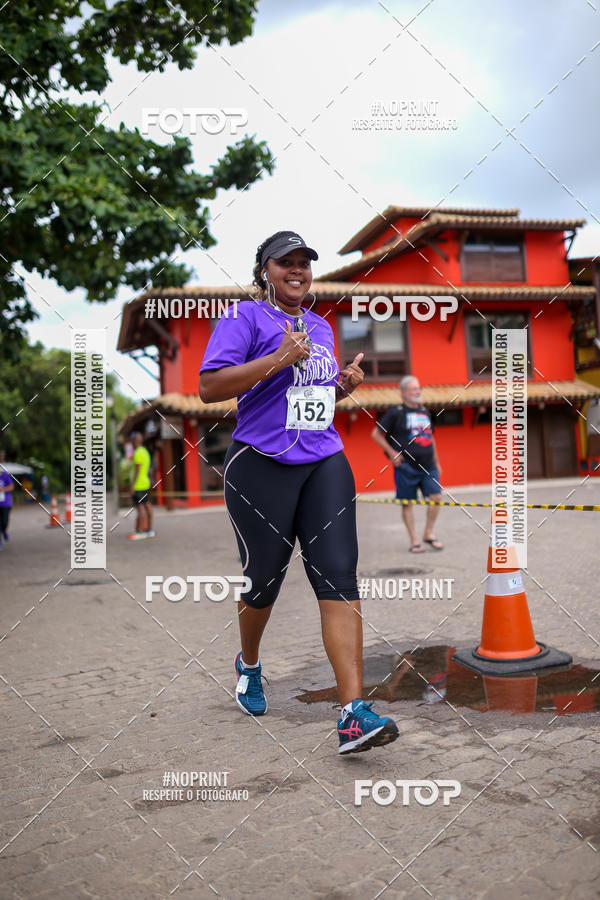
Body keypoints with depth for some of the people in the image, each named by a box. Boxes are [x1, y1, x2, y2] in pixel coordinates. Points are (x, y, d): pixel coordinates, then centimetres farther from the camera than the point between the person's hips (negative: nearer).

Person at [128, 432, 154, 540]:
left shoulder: (138, 453, -15)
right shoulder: (145, 452, 14)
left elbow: (137, 470, -20)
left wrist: (133, 485, -20)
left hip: (138, 485, -10)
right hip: (145, 483, 10)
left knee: (140, 507, -8)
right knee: (147, 505, 10)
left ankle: (140, 532, -7)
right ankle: (149, 530, 14)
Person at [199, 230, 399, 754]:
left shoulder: (321, 326, 19)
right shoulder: (245, 317, -2)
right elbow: (209, 388, -14)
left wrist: (342, 387, 10)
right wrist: (277, 359, -21)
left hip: (325, 464, 5)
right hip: (261, 466, -5)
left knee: (339, 577, -8)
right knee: (263, 578, 8)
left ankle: (354, 714, -10)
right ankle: (249, 663, 40)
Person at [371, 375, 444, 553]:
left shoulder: (424, 412, 16)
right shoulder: (395, 413, -2)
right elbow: (376, 434, -1)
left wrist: (436, 462, 23)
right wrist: (392, 453, -7)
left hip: (427, 466, 5)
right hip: (406, 466, -5)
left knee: (436, 497, -5)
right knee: (407, 503, 1)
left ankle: (429, 534, 12)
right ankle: (414, 541, 11)